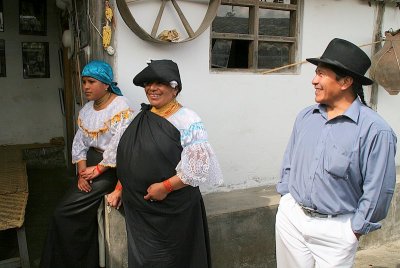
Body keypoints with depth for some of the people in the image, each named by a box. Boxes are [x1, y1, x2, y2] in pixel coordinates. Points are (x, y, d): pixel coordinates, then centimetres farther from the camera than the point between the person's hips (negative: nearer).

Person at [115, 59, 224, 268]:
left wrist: (165, 187, -22)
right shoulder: (142, 117, 9)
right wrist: (120, 188, 13)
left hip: (171, 211, -6)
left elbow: (200, 166, -20)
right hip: (137, 208, 6)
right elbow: (128, 159, 17)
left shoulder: (187, 121, -13)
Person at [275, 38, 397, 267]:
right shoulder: (306, 117, 1)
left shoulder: (374, 130, -17)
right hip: (290, 217, 5)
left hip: (335, 228, -5)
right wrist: (286, 196, 10)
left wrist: (356, 229, -6)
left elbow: (377, 190, -13)